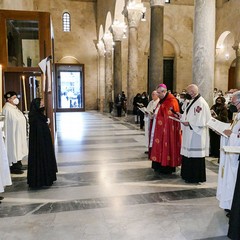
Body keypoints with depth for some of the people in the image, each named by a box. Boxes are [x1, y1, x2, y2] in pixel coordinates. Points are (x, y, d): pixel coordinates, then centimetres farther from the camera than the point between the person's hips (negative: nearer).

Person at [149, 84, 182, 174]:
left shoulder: (171, 101, -13)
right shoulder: (162, 100, 16)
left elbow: (168, 115, -19)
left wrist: (157, 115, -16)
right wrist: (154, 115, 4)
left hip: (167, 129, -9)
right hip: (160, 128, 9)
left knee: (166, 145, -4)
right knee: (160, 146, 11)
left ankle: (167, 167, 5)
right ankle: (160, 166, 19)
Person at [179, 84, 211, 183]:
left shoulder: (201, 103, -18)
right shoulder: (193, 101, 12)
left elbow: (201, 121, -22)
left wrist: (188, 123, -17)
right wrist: (182, 116, 6)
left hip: (196, 135, -9)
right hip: (190, 134, 10)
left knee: (195, 156, 0)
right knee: (189, 155, 15)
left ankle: (195, 177, 13)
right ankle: (188, 175, 27)